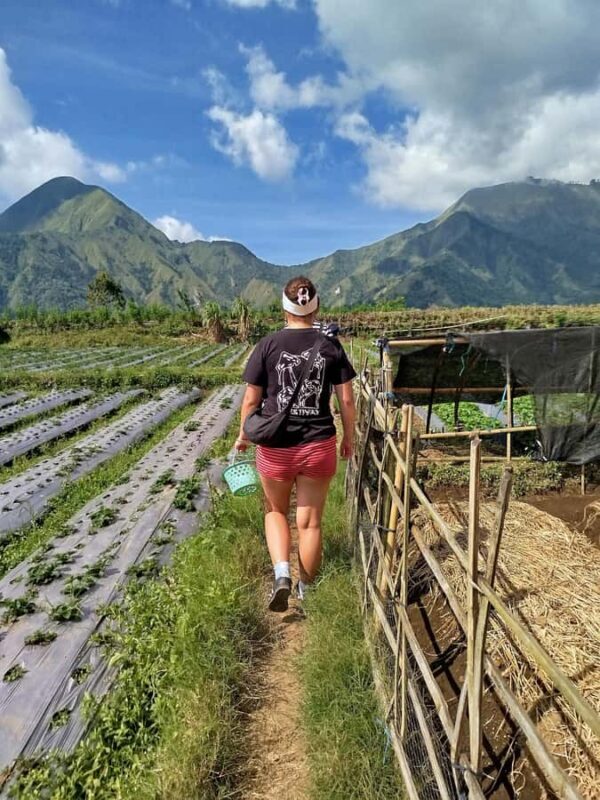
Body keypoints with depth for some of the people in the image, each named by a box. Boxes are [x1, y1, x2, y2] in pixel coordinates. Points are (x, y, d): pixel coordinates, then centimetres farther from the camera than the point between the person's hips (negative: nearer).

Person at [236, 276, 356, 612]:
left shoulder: (268, 345, -6)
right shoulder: (331, 346, -3)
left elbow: (251, 399, -3)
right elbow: (346, 399, -1)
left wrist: (244, 435, 12)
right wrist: (349, 437, 13)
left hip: (276, 446, -1)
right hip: (319, 446, 1)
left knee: (276, 511, 23)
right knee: (310, 521, 14)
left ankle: (282, 573, 4)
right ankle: (306, 590, 30)